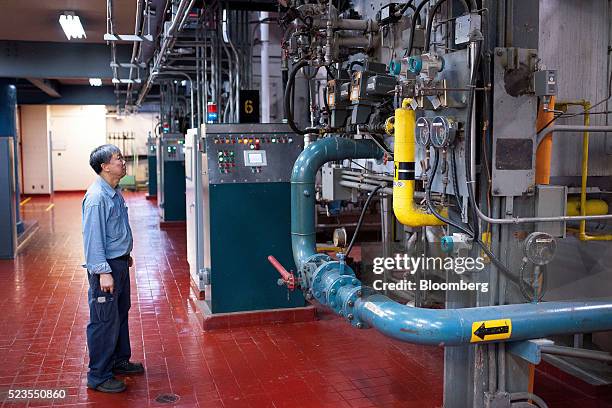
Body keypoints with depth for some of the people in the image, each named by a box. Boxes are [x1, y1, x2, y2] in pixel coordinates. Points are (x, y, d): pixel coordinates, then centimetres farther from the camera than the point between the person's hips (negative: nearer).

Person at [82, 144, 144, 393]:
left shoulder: (115, 193, 8)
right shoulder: (96, 198, -22)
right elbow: (93, 237, -24)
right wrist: (103, 272, -25)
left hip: (120, 262, 10)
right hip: (106, 266, -10)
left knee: (121, 314, 20)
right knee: (105, 321, -1)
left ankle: (120, 360, 37)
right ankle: (98, 376, 12)